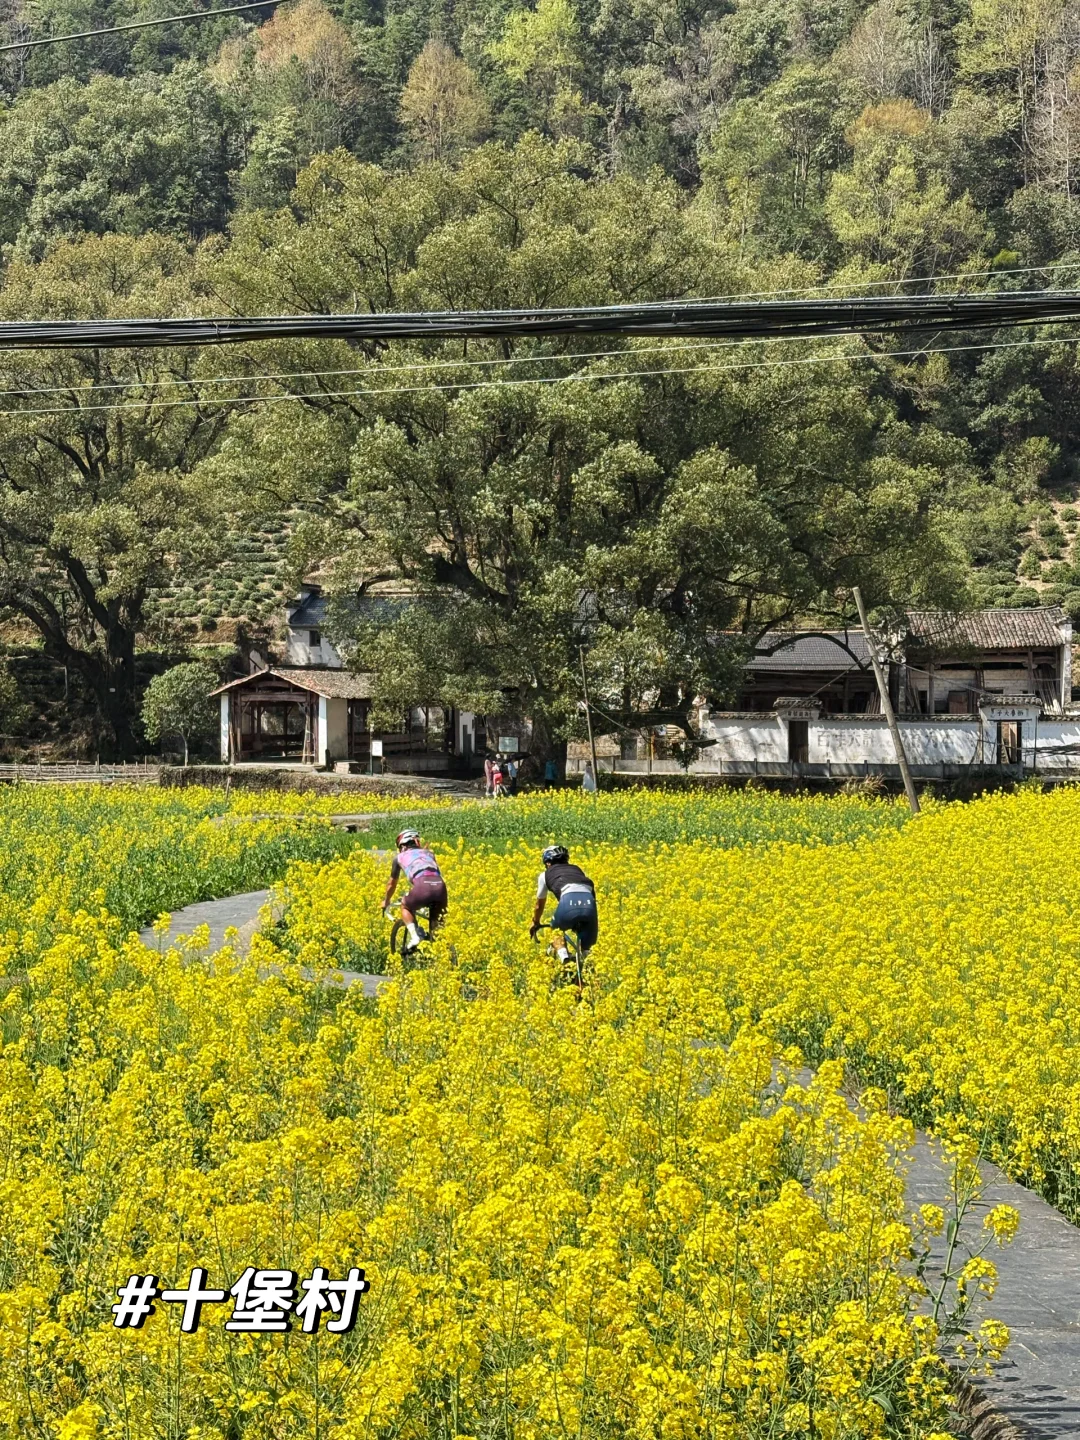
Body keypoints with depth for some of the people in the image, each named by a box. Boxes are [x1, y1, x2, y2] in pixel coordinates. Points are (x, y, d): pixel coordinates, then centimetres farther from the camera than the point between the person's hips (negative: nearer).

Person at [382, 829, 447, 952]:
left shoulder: (400, 856, 28)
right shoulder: (428, 853, 36)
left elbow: (392, 883, 39)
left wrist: (386, 901, 56)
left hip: (423, 886, -3)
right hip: (440, 886, 3)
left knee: (406, 906, 27)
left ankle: (414, 936, 6)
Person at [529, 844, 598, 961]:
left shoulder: (546, 874, 29)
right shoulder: (577, 869, 37)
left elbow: (539, 904, 40)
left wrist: (535, 923, 58)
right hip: (589, 903, 2)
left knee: (556, 928, 30)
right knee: (586, 949, 18)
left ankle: (563, 954, 5)